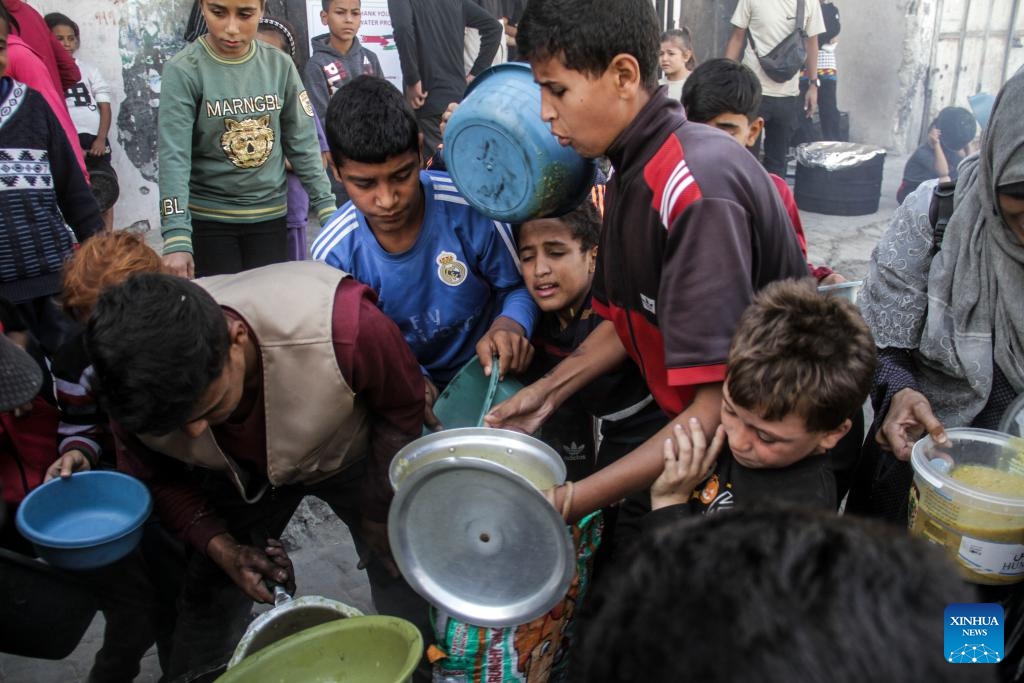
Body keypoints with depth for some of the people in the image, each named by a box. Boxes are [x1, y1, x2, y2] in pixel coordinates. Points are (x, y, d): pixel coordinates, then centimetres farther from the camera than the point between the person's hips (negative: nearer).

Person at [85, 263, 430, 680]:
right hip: (241, 474, 2)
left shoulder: (341, 325, -43)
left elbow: (403, 407, -21)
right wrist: (221, 547, -22)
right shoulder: (137, 388, -30)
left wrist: (383, 509, -9)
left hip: (349, 455, -1)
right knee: (204, 628, 1)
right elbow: (155, 478, -7)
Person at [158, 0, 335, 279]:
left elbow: (302, 143, 4)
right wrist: (177, 238, -25)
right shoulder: (184, 70, -11)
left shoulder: (280, 65, -1)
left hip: (270, 215, 3)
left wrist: (327, 209, -1)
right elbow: (174, 157, -16)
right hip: (208, 218, -3)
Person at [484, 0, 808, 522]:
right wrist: (547, 392, 2)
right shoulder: (630, 172, 1)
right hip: (684, 420, 7)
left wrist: (571, 502, -32)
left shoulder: (697, 190, -28)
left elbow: (721, 406, -31)